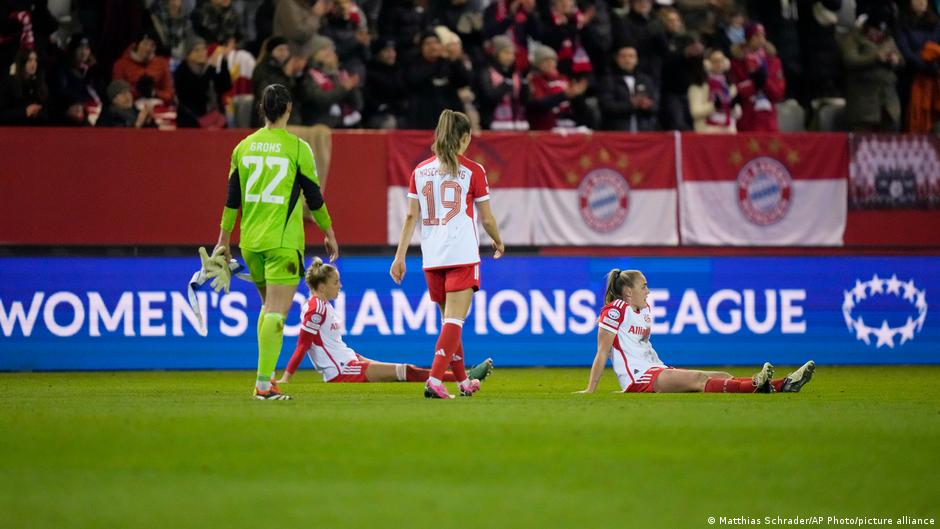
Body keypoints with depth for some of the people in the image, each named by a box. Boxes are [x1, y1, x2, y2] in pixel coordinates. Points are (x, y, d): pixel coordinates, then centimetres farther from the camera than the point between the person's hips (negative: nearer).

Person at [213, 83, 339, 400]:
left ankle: (264, 375, 18)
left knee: (268, 306, 21)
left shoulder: (243, 147, 6)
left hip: (250, 242, 5)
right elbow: (314, 197, -1)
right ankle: (264, 383, -14)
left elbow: (232, 199, 9)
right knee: (276, 312, -7)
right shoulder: (297, 148, -6)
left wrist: (224, 239, 16)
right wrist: (329, 234, 12)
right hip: (283, 242, -5)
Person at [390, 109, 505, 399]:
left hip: (432, 256, 5)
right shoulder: (472, 171, -4)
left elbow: (411, 216, 3)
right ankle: (434, 381, -21)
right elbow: (487, 218, 2)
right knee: (454, 321, -7)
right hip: (462, 255, -5)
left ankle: (464, 381, 28)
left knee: (449, 320, 17)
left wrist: (400, 256, 5)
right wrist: (498, 242, 20)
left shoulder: (420, 171, 6)